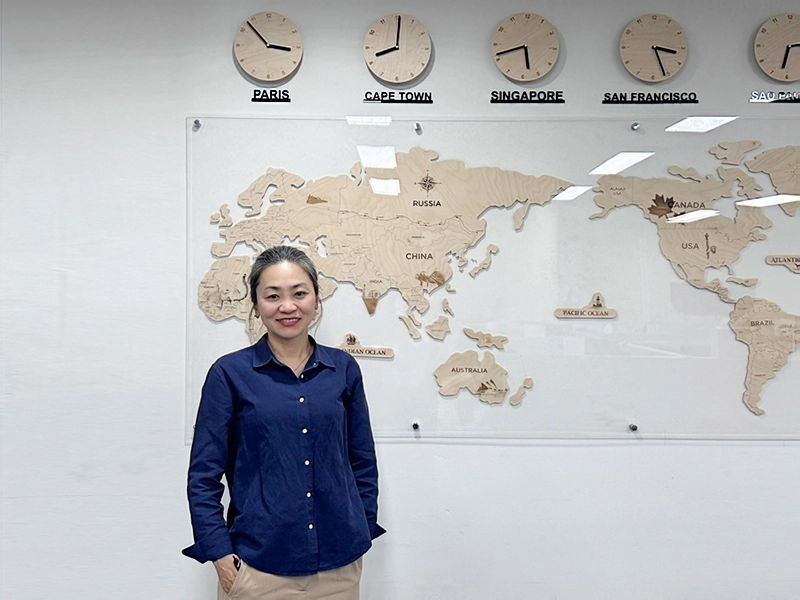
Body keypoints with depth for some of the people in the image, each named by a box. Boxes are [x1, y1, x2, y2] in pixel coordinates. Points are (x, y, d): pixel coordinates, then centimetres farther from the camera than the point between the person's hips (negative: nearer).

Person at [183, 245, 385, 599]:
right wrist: (221, 555, -7)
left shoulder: (343, 369, 3)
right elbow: (203, 475, -2)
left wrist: (361, 536, 8)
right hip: (257, 568, -2)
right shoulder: (230, 374, -4)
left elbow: (363, 463, 10)